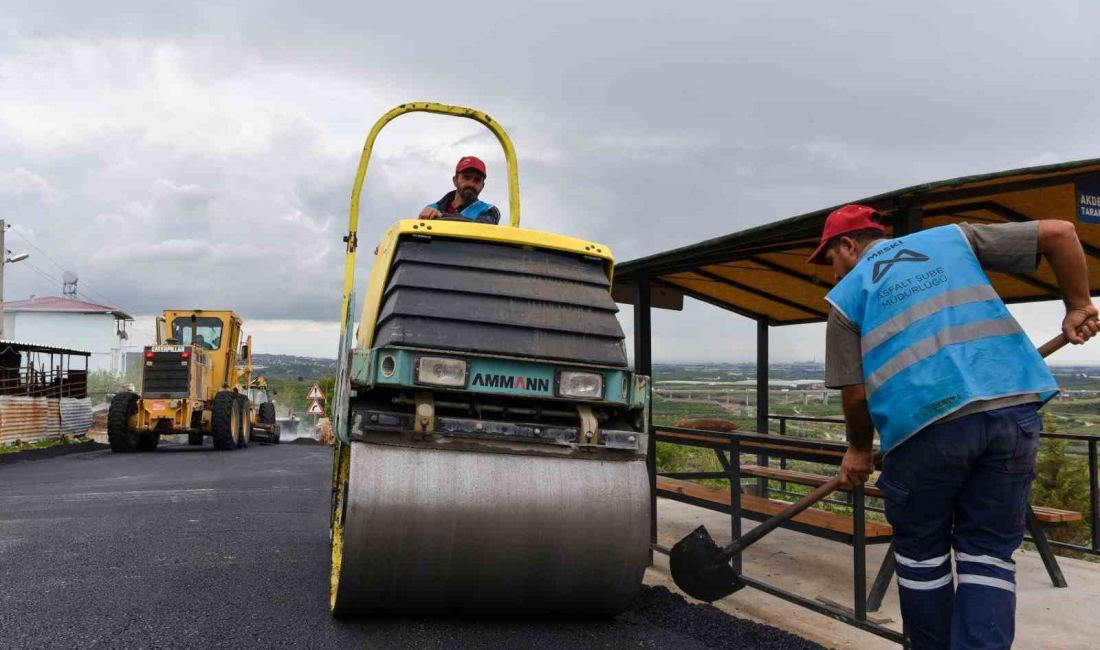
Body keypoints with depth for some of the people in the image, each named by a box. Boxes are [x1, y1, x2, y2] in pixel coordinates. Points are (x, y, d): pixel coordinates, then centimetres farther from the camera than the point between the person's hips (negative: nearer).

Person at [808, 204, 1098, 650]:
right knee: (988, 552, 11)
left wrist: (859, 450, 24)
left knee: (921, 551, 16)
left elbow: (855, 392, 8)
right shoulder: (953, 239, 21)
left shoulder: (848, 294, 13)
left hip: (926, 421, -3)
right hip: (1014, 405, 3)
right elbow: (1058, 232, 15)